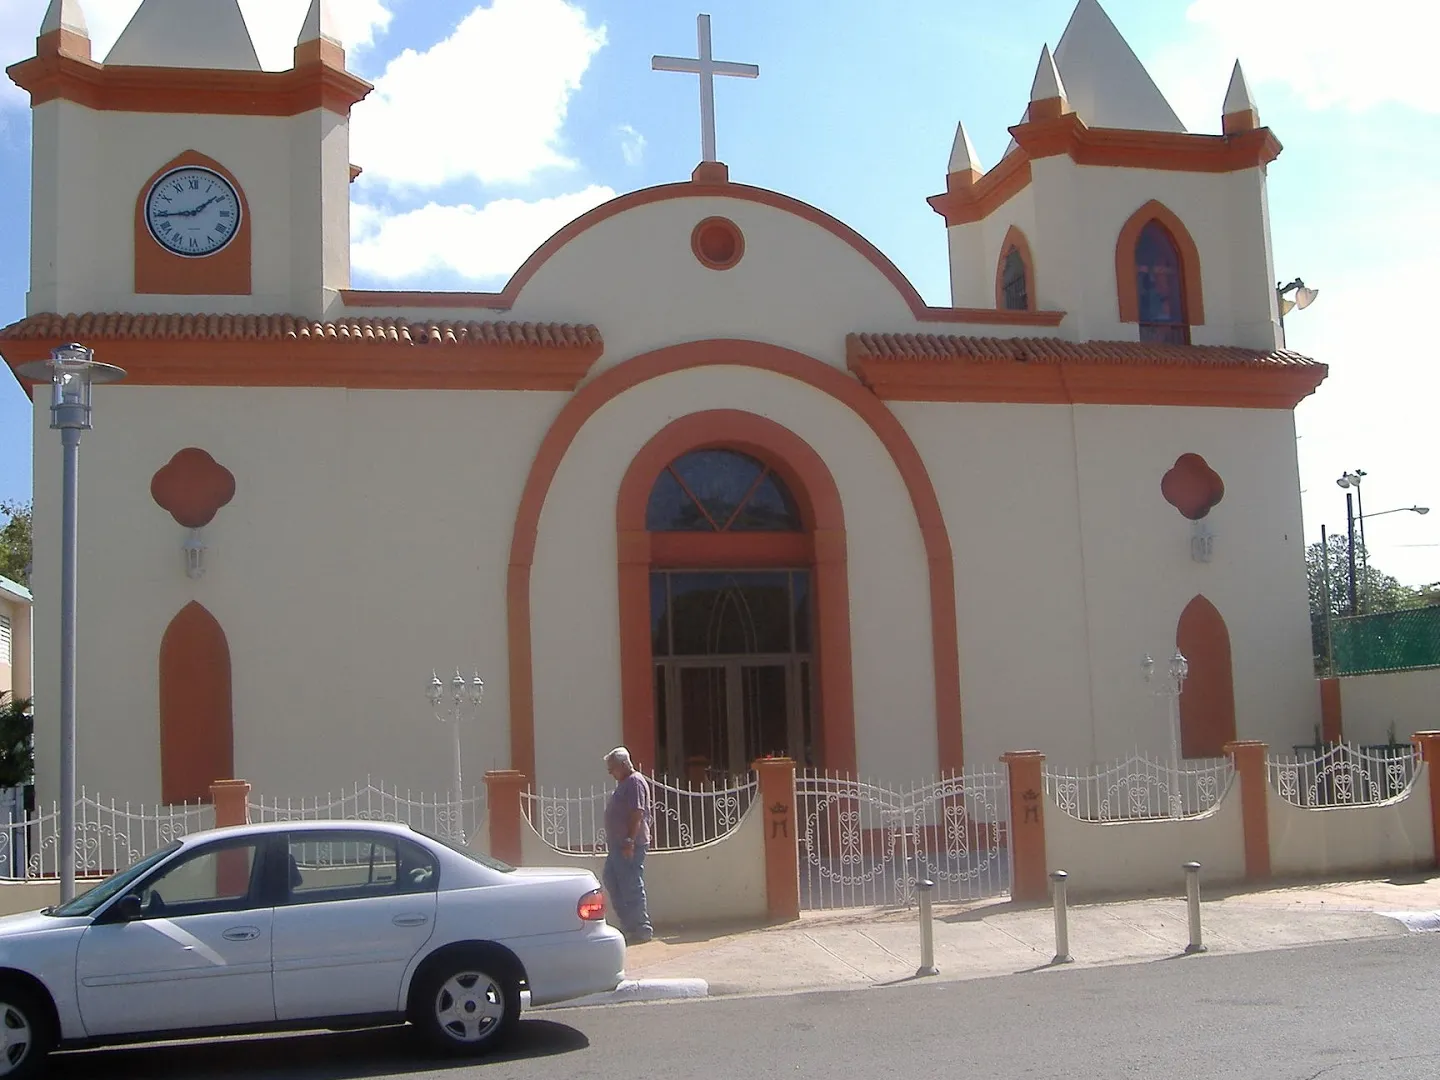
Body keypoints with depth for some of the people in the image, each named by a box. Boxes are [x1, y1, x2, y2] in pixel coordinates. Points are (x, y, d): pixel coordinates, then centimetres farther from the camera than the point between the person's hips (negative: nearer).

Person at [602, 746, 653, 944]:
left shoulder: (635, 782, -13)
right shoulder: (623, 783, 18)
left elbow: (637, 813, -21)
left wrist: (629, 841, -24)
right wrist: (611, 842, 22)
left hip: (630, 846, -11)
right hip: (617, 844, 11)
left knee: (632, 887, -6)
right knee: (612, 883, 12)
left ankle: (641, 929, 1)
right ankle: (630, 925, 18)